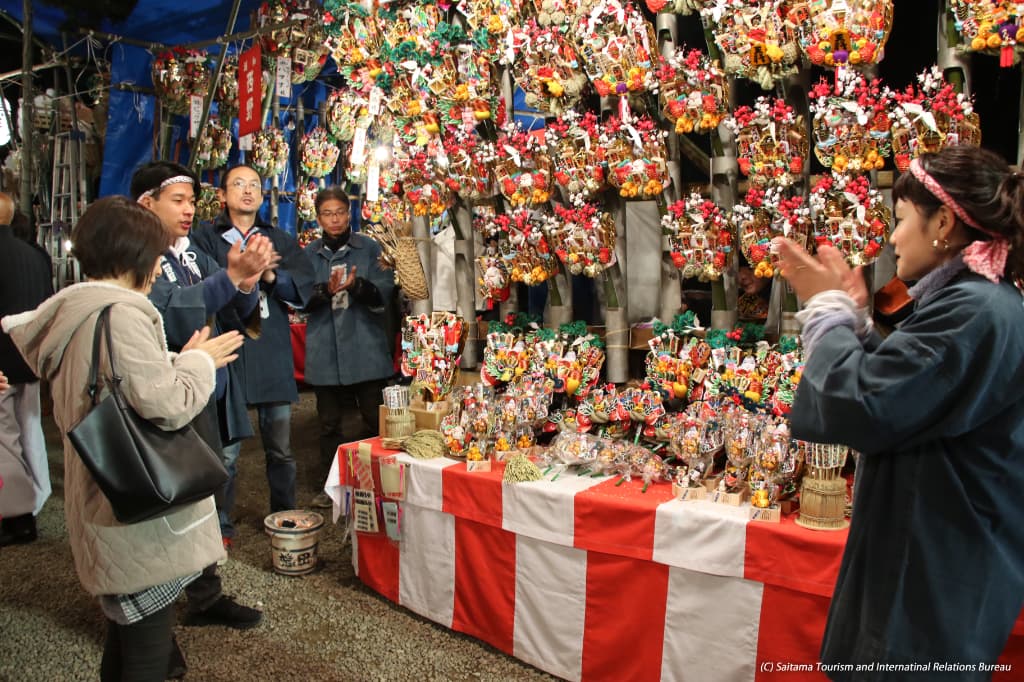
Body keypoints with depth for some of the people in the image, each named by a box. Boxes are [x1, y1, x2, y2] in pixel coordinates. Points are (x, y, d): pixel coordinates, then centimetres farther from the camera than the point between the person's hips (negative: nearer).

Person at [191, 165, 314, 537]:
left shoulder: (281, 240, 14)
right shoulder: (205, 238, 6)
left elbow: (304, 287, 0)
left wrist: (271, 276, -15)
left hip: (272, 354, 3)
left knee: (281, 447, 11)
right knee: (225, 449, 0)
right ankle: (220, 524, 17)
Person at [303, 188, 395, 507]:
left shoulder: (370, 248, 2)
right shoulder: (309, 254, 8)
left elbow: (383, 293, -6)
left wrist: (357, 285, -25)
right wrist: (326, 291, -21)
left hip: (366, 349, -2)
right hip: (324, 353, 2)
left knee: (376, 418, 1)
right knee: (329, 422, 12)